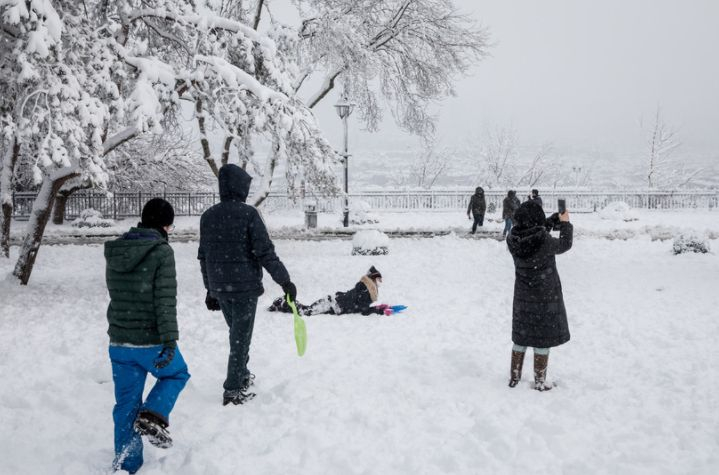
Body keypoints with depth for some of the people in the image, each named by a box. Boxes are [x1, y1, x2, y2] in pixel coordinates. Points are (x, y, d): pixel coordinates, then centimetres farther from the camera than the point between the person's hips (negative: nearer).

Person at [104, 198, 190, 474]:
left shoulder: (114, 252, 7)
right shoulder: (161, 251, -13)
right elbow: (166, 300, -19)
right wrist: (170, 340, -19)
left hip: (118, 342, 6)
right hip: (151, 342, -5)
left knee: (126, 403, 14)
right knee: (176, 374, 22)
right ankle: (152, 417, 0)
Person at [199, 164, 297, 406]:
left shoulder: (208, 216, 6)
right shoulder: (248, 214, -13)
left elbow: (203, 257, 11)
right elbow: (265, 253, -16)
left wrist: (210, 290, 19)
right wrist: (285, 281, -10)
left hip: (220, 288, 6)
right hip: (245, 286, -6)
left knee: (236, 333, 23)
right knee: (241, 337, 3)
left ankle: (242, 376, 37)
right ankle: (233, 390, 5)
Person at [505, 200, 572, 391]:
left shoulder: (513, 239, -11)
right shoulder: (544, 241, -24)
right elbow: (565, 245, -4)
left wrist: (556, 219, 15)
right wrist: (565, 223, 12)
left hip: (522, 296, 5)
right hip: (545, 297, -5)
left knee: (521, 338, 18)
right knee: (543, 340, 8)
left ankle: (514, 378, 28)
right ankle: (539, 382, 16)